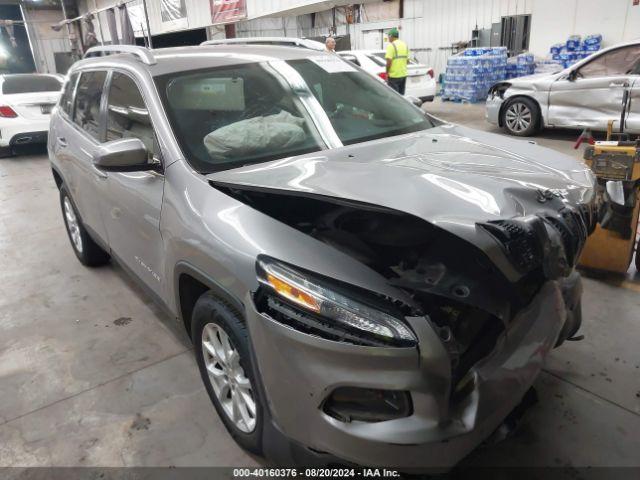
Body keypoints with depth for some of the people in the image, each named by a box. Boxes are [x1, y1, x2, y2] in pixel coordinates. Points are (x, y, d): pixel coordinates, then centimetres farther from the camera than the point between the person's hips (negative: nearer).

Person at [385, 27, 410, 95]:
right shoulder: (405, 45, 13)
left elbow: (389, 61, -19)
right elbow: (407, 60, 15)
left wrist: (387, 72, -9)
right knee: (401, 95, 13)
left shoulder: (391, 45, -11)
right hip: (403, 74, 7)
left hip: (394, 75, -7)